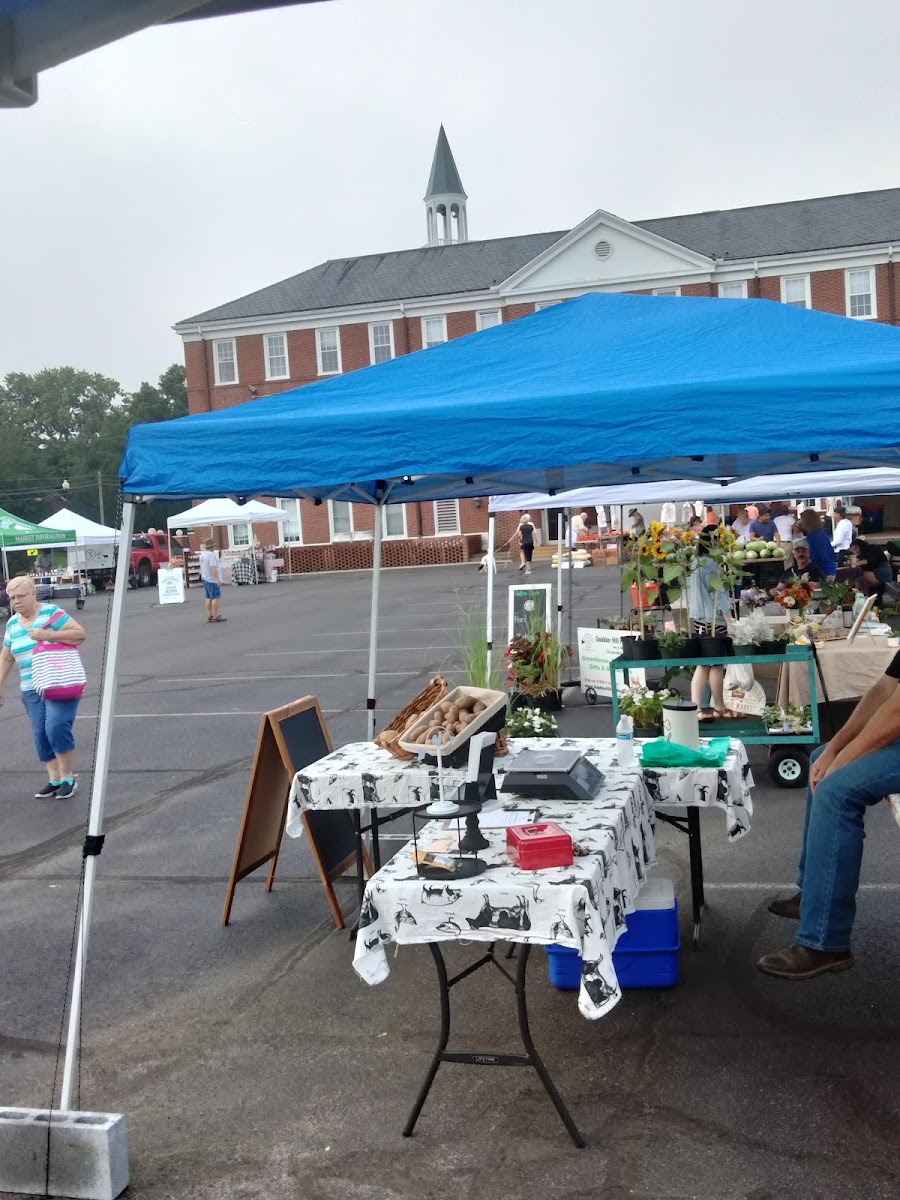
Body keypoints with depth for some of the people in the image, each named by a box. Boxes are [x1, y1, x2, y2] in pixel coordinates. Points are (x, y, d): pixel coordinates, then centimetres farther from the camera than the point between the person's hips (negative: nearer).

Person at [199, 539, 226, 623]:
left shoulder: (202, 554, 10)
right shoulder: (211, 555, -18)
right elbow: (213, 568, -24)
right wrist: (218, 579, -24)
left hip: (205, 579, 10)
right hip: (212, 580, -10)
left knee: (209, 598, 12)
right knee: (216, 598, -7)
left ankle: (209, 616, 14)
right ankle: (216, 617, -8)